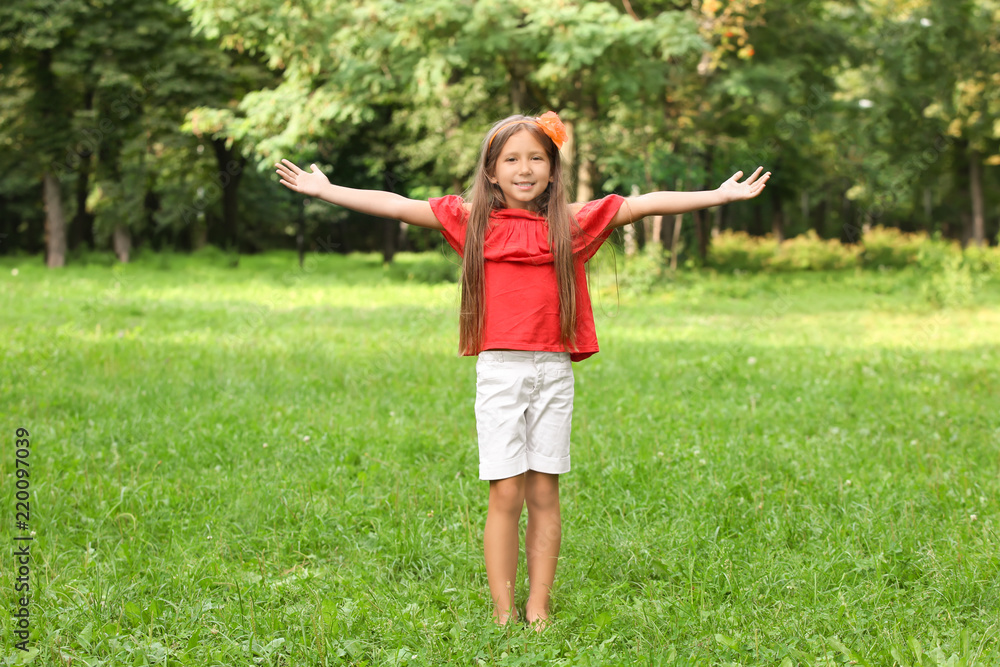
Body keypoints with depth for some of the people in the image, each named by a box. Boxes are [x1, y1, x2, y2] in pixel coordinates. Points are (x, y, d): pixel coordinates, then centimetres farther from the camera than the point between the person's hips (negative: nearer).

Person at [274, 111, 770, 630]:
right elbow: (396, 206, 5)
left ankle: (538, 612, 12)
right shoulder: (472, 220, 6)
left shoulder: (574, 223, 8)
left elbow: (644, 204, 7)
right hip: (499, 369, -1)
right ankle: (502, 615, 4)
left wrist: (720, 196, 6)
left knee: (544, 494, 5)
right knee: (506, 495, -3)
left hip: (553, 371, 1)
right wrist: (325, 190, 2)